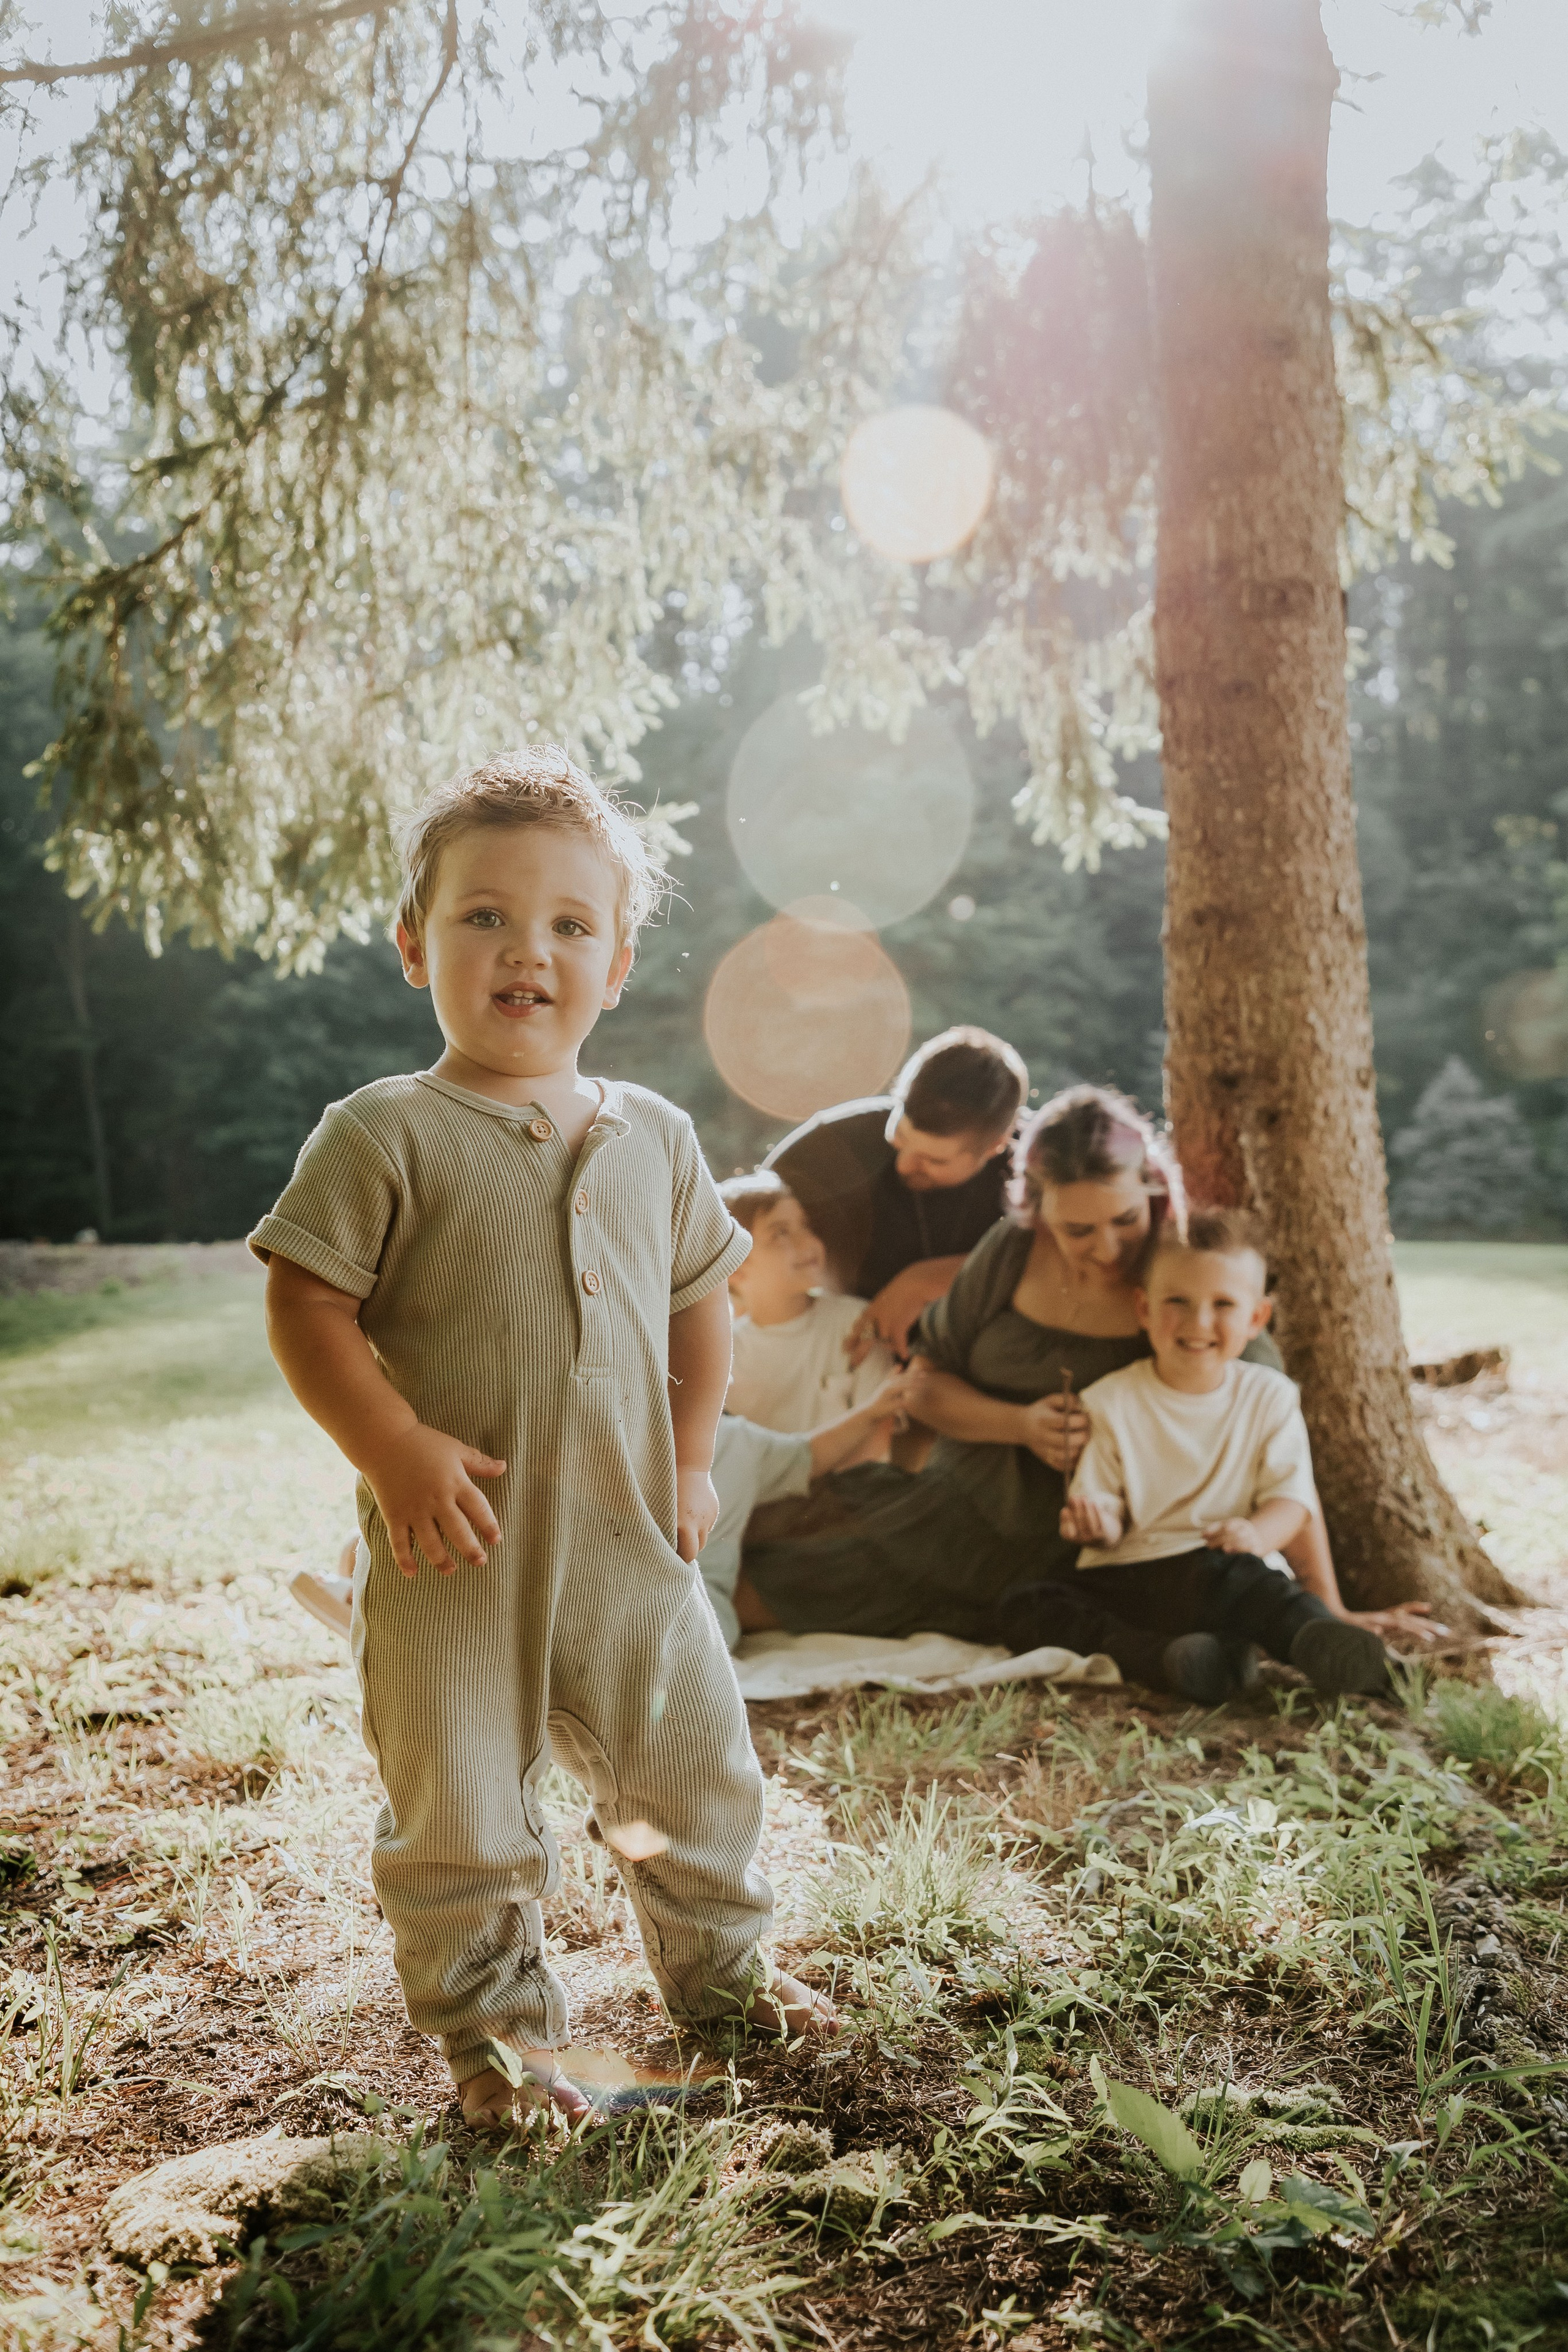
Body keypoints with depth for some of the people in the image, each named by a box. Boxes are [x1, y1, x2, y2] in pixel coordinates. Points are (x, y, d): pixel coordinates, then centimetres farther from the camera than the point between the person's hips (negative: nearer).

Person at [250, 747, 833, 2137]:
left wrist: (691, 1459, 9)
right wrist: (395, 1450, -20)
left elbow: (700, 1298, 15)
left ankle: (717, 1963, 42)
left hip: (629, 1541, 5)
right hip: (457, 1550, -4)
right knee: (461, 1805, 7)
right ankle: (492, 2024, 31)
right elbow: (305, 1306, -11)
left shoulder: (653, 1139, 5)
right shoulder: (384, 1137, -10)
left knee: (695, 1764, 17)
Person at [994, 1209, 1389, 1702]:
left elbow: (1291, 1494, 1)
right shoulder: (1111, 1403, 4)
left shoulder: (1269, 1396, 7)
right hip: (1120, 1581, 2)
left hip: (1221, 1573, -1)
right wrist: (1097, 1525, -23)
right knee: (1018, 1610, -25)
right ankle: (1167, 1657, -40)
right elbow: (1101, 1503, 3)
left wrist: (1257, 1533, -23)